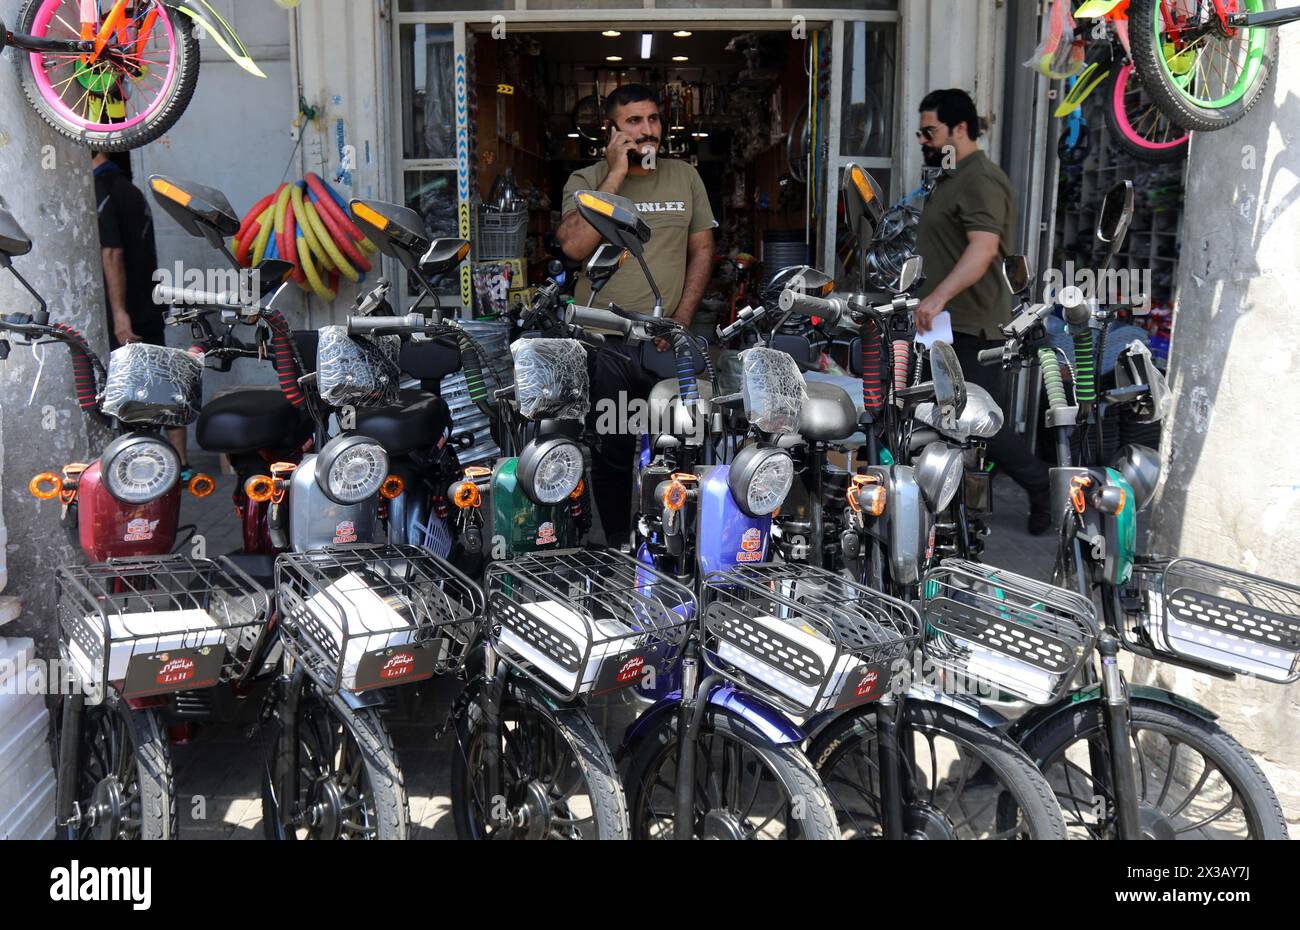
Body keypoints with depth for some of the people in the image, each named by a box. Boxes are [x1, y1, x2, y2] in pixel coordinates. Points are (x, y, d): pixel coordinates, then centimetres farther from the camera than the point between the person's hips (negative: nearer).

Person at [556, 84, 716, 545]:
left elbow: (702, 250, 10)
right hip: (605, 344, -2)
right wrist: (617, 175, -16)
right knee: (612, 452, 7)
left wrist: (680, 320, -3)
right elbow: (575, 246, -19)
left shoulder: (684, 176, 9)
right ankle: (618, 545, 22)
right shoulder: (586, 180, 0)